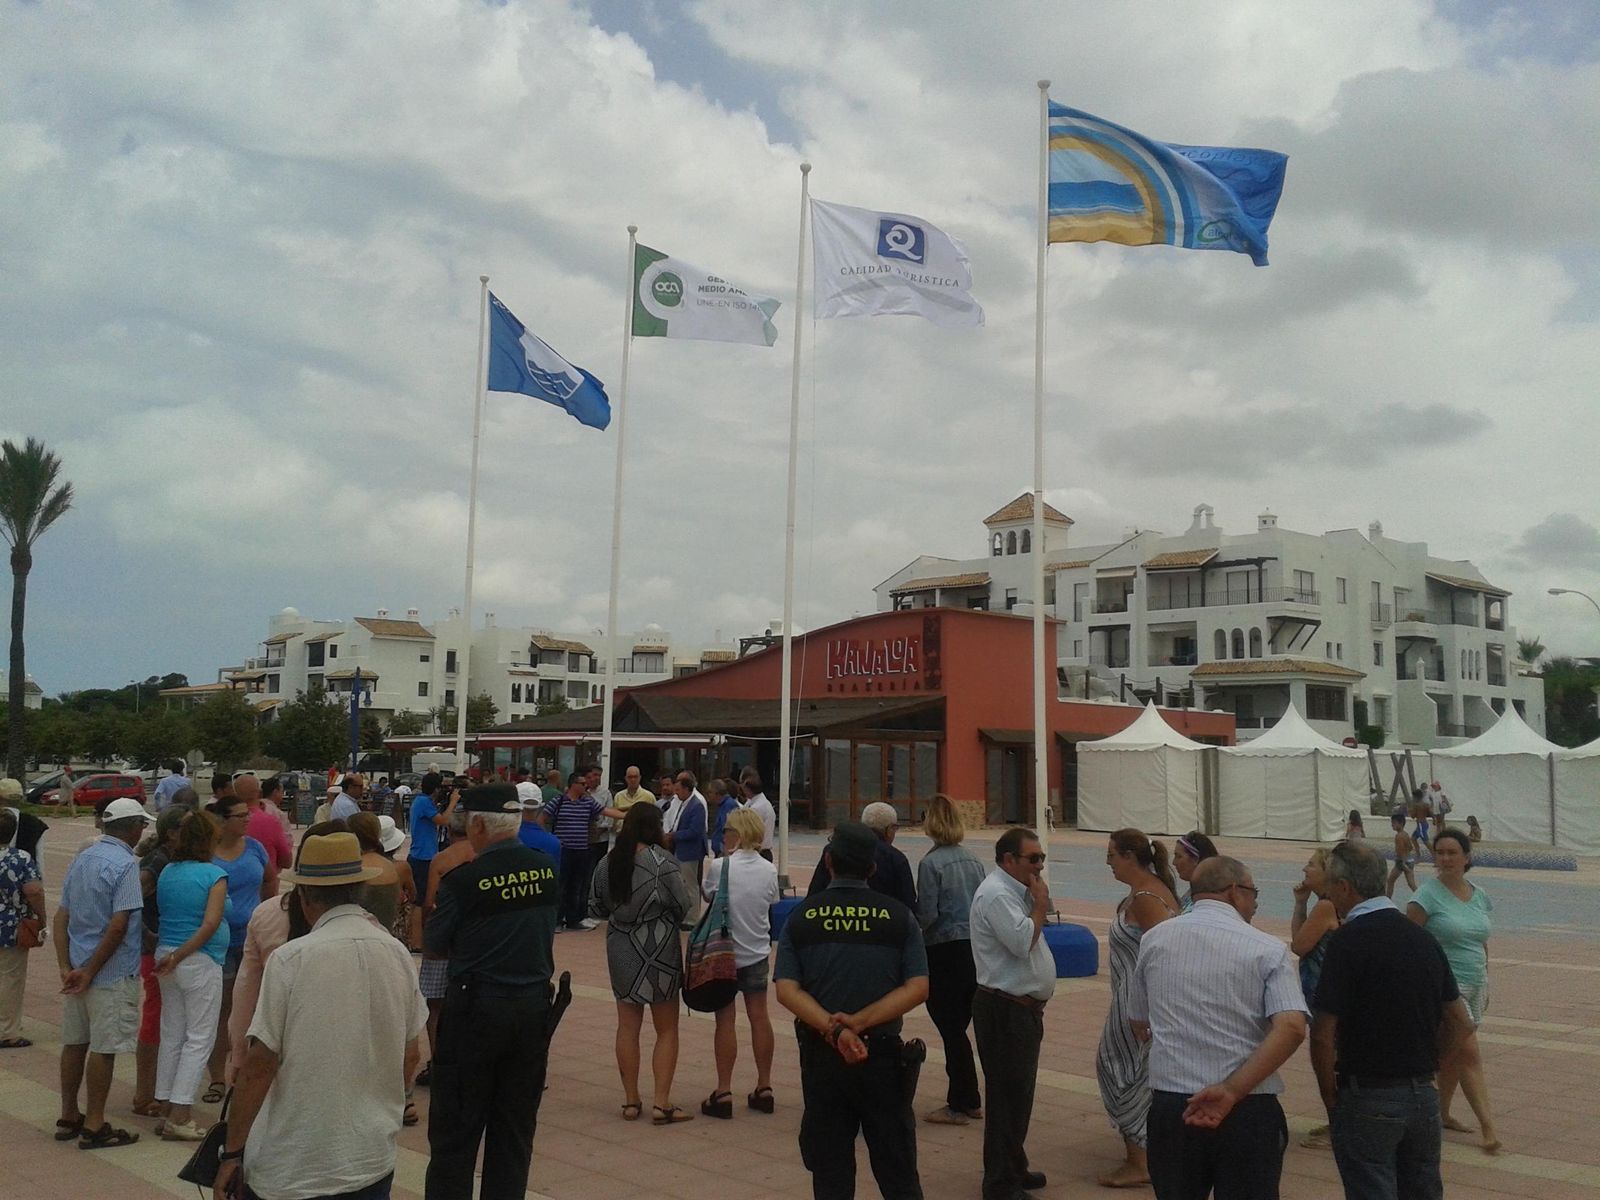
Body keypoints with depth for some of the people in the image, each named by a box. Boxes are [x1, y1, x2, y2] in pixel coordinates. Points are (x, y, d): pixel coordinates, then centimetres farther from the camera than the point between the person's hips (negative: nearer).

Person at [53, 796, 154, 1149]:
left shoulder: (81, 860, 9)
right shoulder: (126, 865, -16)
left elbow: (61, 917, 7)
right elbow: (118, 926, -22)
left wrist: (66, 968, 1)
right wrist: (90, 971, -14)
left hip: (78, 969, 8)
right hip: (112, 973, -8)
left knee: (75, 1043, 16)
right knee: (103, 1048, 0)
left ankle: (68, 1117, 26)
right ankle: (94, 1126, 6)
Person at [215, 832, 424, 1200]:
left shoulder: (290, 959, -13)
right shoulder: (398, 955, -1)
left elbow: (259, 1065, -12)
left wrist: (232, 1152, -2)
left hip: (293, 1169, -4)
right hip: (374, 1159, 4)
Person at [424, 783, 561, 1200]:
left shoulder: (464, 879, -16)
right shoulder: (547, 868, -3)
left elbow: (435, 946, -5)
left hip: (476, 1008, -4)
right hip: (534, 1005, 4)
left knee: (457, 1127, 8)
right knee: (516, 1126, 14)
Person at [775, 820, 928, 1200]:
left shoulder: (801, 917, -1)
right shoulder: (898, 916, -2)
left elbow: (786, 990, -10)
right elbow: (918, 988, -10)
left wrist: (833, 1029, -18)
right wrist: (860, 1022, -14)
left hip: (821, 1055, 1)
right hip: (883, 1053, -1)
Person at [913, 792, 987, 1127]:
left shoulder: (931, 863, -13)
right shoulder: (973, 860, 6)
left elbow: (926, 915, -14)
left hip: (945, 952, -7)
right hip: (976, 947, 7)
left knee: (950, 1029, 3)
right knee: (959, 1027, 16)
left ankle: (960, 1105, 10)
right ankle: (969, 1101, 23)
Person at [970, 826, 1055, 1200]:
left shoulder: (1015, 892, 15)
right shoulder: (996, 895, -18)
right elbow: (1023, 942, -26)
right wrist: (1040, 905, -15)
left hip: (1023, 1008, 11)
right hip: (1004, 1011, -11)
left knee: (1018, 1094, 20)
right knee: (1007, 1097, -4)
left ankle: (1014, 1169, 33)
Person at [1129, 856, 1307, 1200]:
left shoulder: (1154, 939, 5)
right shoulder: (1268, 950, -4)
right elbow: (1292, 1027, -18)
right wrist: (1232, 1090, -19)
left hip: (1169, 1105, 3)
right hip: (1248, 1111, -3)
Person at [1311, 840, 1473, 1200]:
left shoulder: (1348, 941, -16)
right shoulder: (1422, 937, 5)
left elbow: (1323, 1035, -17)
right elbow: (1459, 1022, 12)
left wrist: (1329, 1095, -4)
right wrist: (1424, 1066, 16)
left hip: (1368, 1099, -6)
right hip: (1423, 1095, 7)